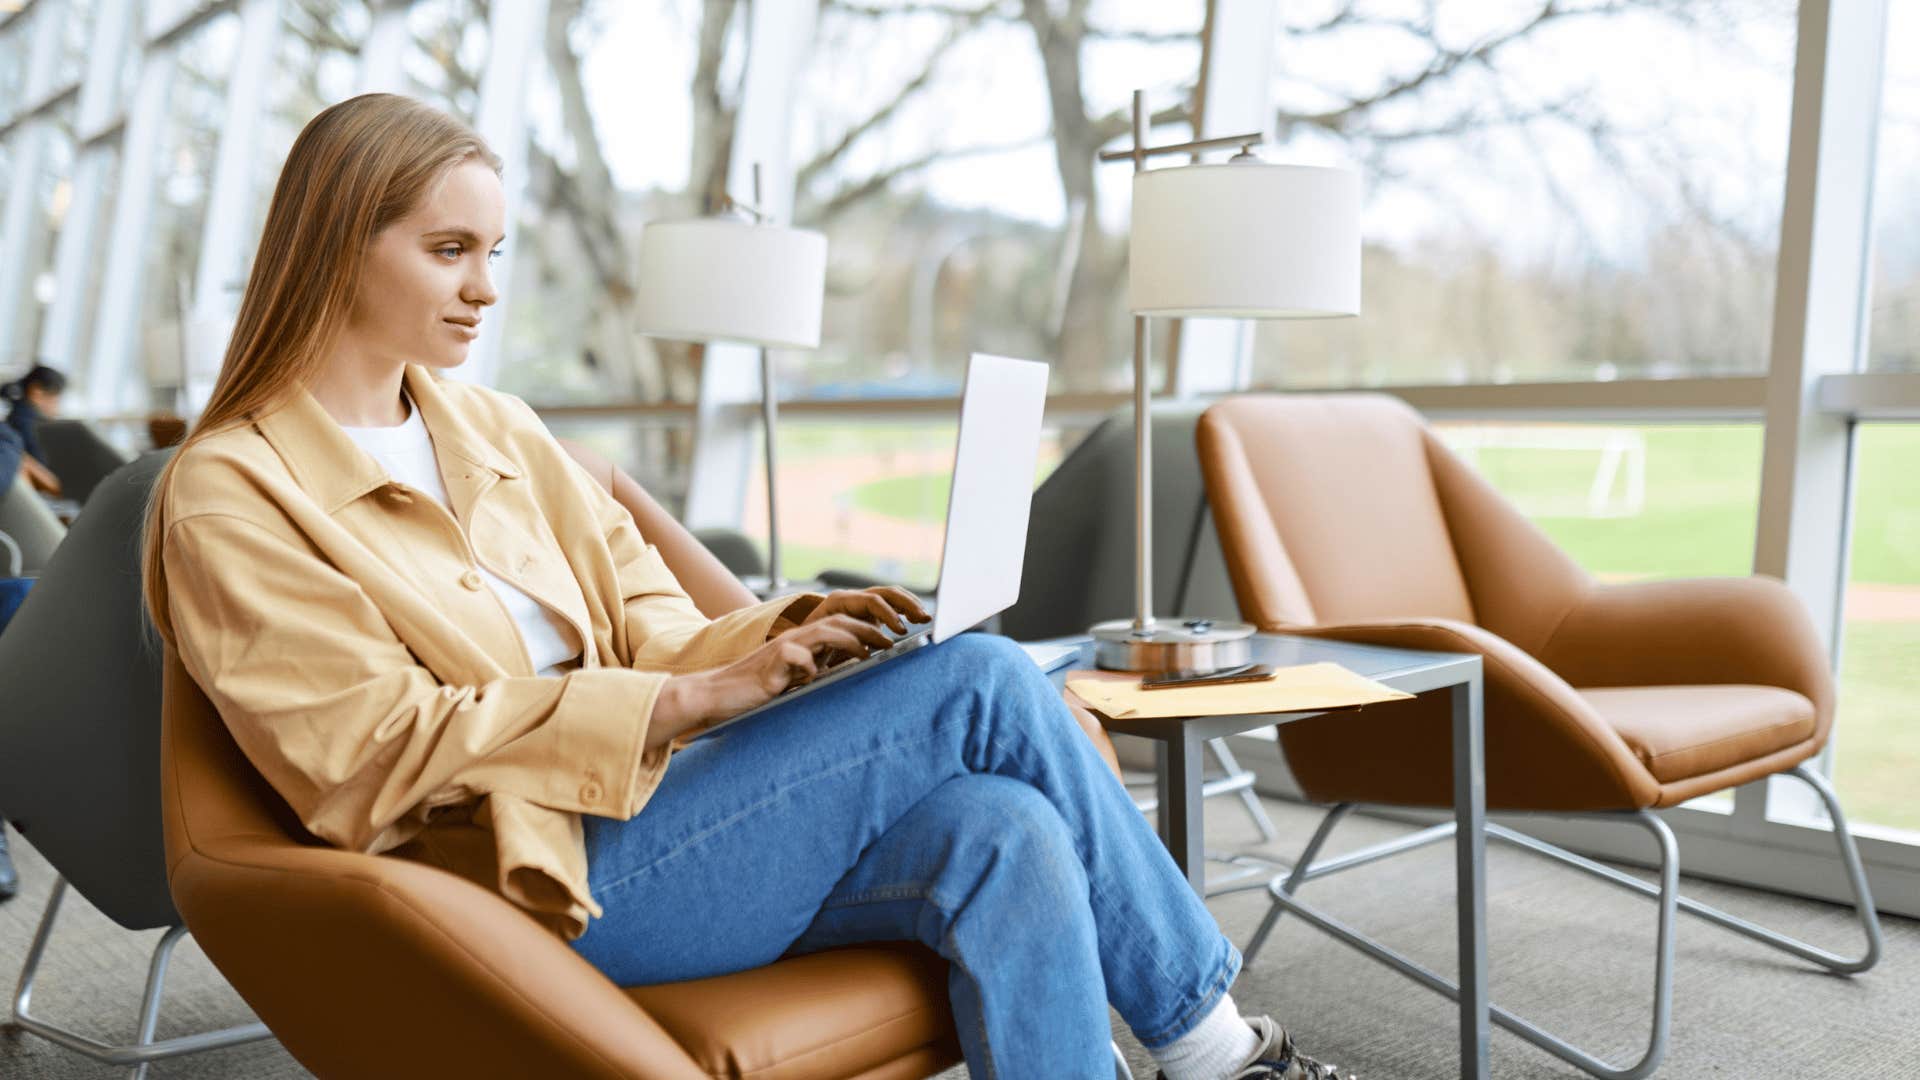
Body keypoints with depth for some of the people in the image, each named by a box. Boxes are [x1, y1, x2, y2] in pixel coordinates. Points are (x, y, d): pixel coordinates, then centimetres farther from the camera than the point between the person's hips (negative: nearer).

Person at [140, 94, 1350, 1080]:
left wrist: (794, 632, -8)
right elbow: (384, 753, -12)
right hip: (551, 879, -6)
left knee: (1002, 835, -25)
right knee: (984, 684, -20)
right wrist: (693, 699, -19)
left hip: (647, 808, 6)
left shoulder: (498, 432, 16)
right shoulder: (227, 497, -2)